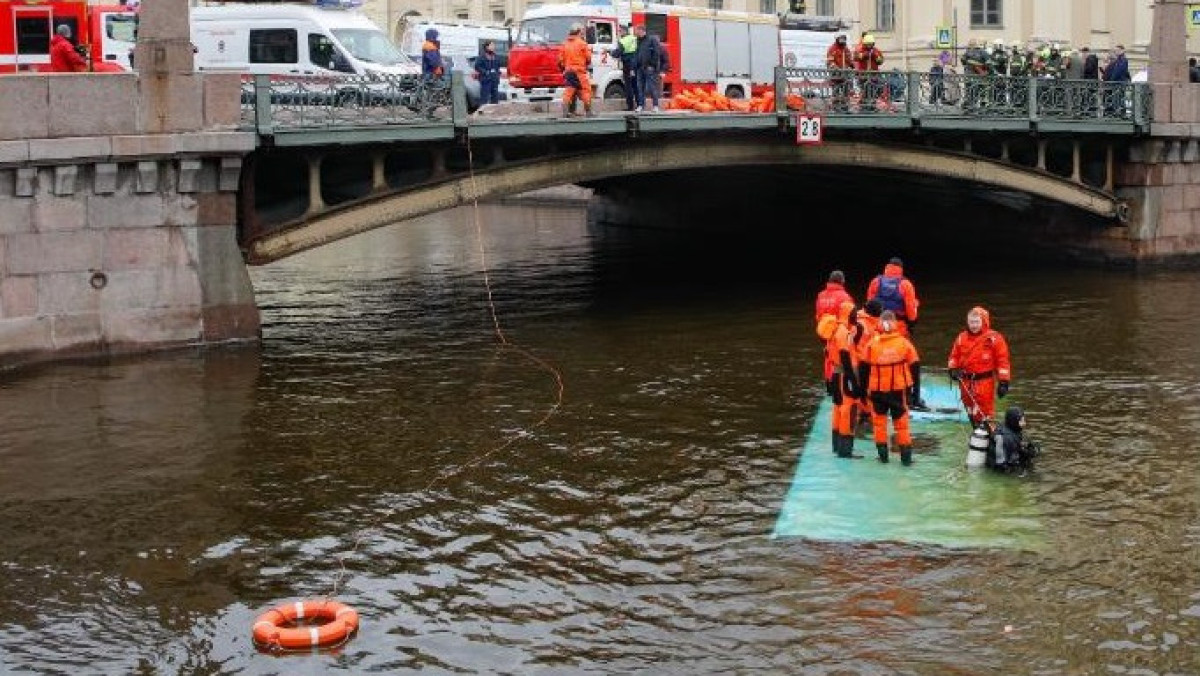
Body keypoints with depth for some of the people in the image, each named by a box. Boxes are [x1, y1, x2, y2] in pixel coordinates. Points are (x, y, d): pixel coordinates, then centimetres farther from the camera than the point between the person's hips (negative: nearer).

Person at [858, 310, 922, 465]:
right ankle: (906, 455, 9)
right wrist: (915, 390, 9)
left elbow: (863, 368, 0)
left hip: (877, 390, 0)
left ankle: (882, 454, 12)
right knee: (901, 422, 10)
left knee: (879, 420, 13)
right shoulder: (904, 343, -4)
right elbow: (915, 367, 1)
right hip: (899, 390, 0)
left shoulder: (872, 344, -5)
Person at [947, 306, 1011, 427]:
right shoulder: (962, 338, 9)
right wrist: (953, 369, -1)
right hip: (966, 381, 5)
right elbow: (954, 356, 19)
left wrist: (1003, 382, -11)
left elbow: (1003, 361, -7)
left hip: (984, 381, -5)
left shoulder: (994, 338, -7)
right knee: (971, 413, 15)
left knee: (984, 413, -10)